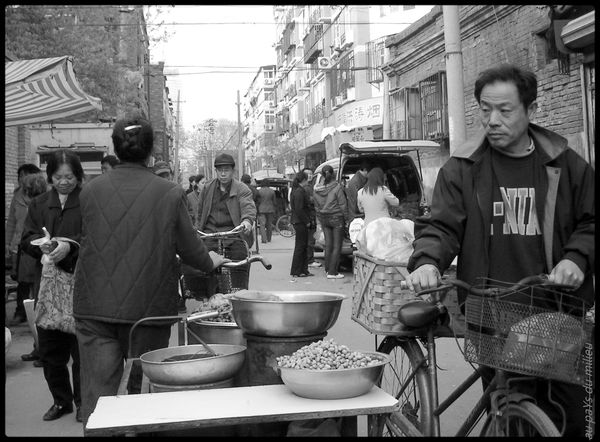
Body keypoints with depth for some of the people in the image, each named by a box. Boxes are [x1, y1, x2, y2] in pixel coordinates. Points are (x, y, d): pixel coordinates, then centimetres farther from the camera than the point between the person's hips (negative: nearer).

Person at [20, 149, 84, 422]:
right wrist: (42, 246, -14)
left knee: (81, 348, 1)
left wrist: (70, 246, -25)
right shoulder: (38, 204, 13)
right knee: (49, 348, 9)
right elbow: (27, 238, 7)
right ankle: (61, 400, 26)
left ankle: (83, 402, 17)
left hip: (80, 284, -4)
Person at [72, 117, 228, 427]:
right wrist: (211, 261, 21)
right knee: (144, 387, 16)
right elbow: (190, 249, -2)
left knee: (96, 392, 6)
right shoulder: (171, 193, -9)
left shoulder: (91, 190, -2)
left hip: (95, 307, 1)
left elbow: (89, 241, 8)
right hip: (148, 306, -1)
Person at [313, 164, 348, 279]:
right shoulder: (337, 187, -15)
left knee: (328, 244, 15)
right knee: (337, 246, 1)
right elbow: (343, 205, -12)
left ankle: (328, 269, 20)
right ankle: (332, 272, 0)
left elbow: (316, 206, 8)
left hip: (323, 218, 5)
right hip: (336, 218, -5)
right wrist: (347, 219, -3)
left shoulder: (317, 189, 1)